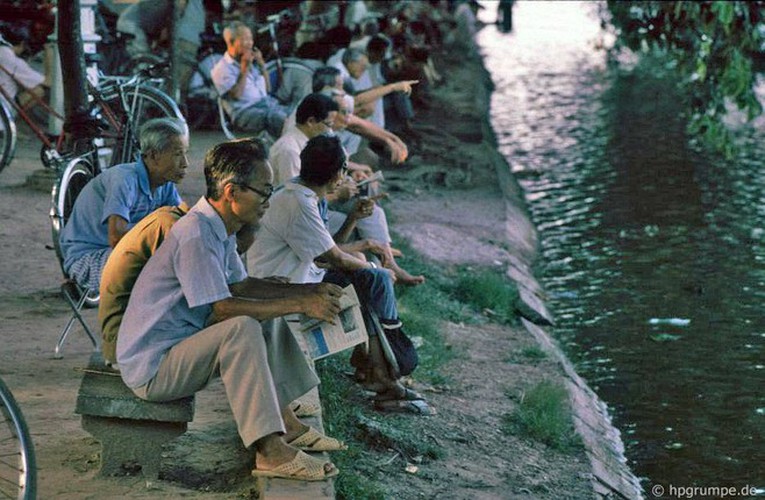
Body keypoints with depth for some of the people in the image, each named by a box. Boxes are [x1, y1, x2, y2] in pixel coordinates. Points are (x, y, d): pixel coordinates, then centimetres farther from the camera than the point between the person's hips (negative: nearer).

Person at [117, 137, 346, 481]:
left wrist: (307, 292, 7)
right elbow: (223, 309, -27)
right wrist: (299, 305, -23)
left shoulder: (219, 228, 7)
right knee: (242, 329, -30)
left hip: (181, 345, 10)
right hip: (150, 368, -10)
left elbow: (241, 286, 18)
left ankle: (286, 424, 9)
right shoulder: (195, 234, -24)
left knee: (267, 318, 13)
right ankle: (270, 451, -30)